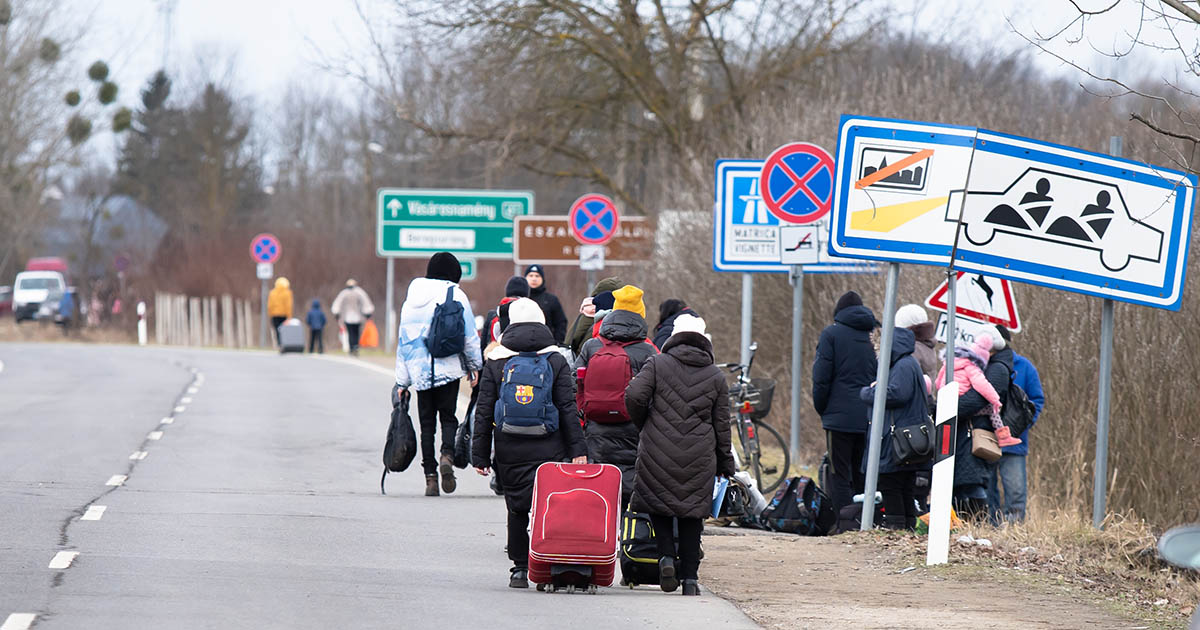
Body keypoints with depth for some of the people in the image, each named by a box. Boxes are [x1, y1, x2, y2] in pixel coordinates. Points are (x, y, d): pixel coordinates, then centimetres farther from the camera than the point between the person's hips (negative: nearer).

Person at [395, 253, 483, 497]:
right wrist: (475, 366, 11)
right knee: (448, 416, 6)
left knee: (427, 422, 7)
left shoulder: (412, 298, 9)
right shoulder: (456, 296, -3)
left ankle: (430, 476, 2)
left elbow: (404, 339, 11)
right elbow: (470, 336, -3)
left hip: (420, 371, 3)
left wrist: (402, 381, 14)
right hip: (449, 368, -3)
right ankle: (447, 456, -22)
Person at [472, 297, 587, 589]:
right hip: (549, 451, -1)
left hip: (510, 451, 1)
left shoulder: (495, 363, 4)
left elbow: (484, 412, 3)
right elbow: (569, 409, -1)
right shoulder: (556, 362, 2)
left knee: (517, 509, 9)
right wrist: (578, 450, 1)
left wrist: (480, 455, 6)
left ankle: (519, 568, 10)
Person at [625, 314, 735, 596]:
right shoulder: (715, 377, 7)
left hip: (658, 451, -2)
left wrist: (645, 425, 10)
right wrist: (726, 463, 18)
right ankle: (690, 577, 6)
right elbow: (722, 425, 9)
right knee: (692, 513, 8)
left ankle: (666, 555, -8)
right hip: (699, 455, 2)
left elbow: (634, 396, -10)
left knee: (658, 504, 14)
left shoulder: (657, 364, 0)